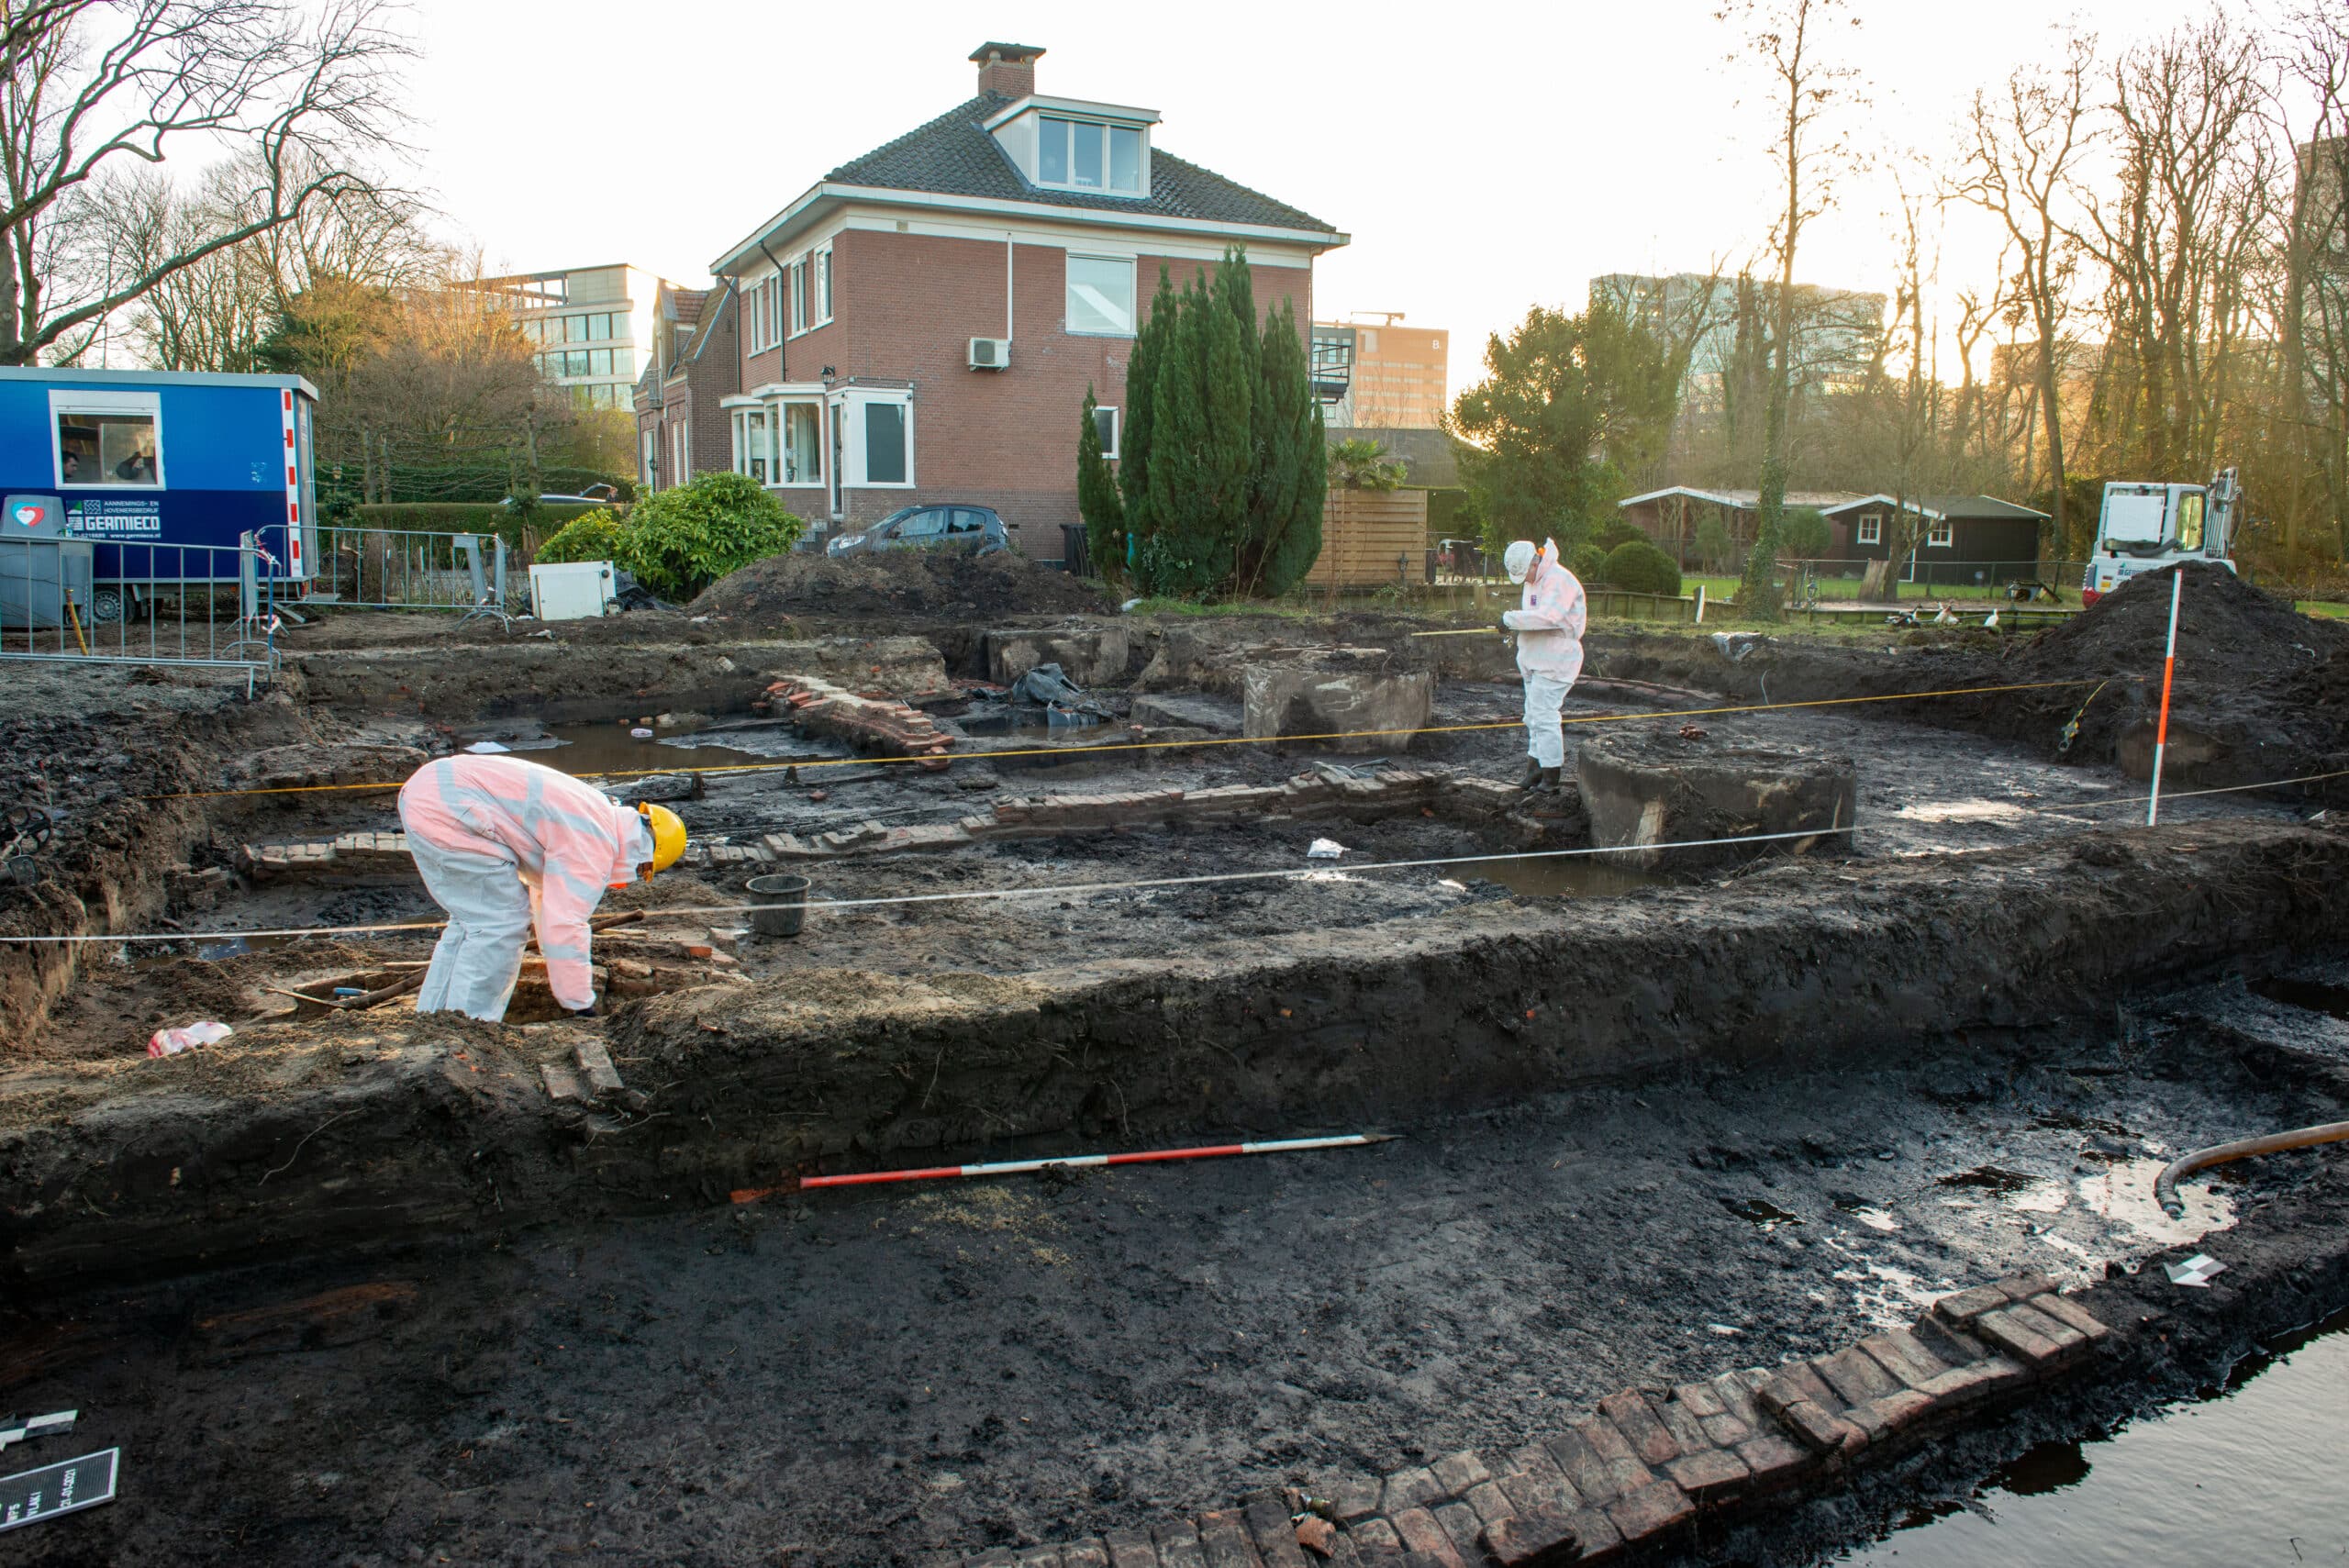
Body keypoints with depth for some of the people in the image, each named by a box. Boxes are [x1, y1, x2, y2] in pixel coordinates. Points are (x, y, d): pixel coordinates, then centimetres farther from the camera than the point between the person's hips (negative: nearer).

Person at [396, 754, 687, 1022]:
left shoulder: (595, 814, 19)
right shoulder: (594, 847, -12)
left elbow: (547, 891, 33)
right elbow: (563, 927, -15)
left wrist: (569, 973, 40)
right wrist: (582, 1005, -5)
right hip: (447, 811, -11)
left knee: (473, 918, 19)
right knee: (500, 922, -5)